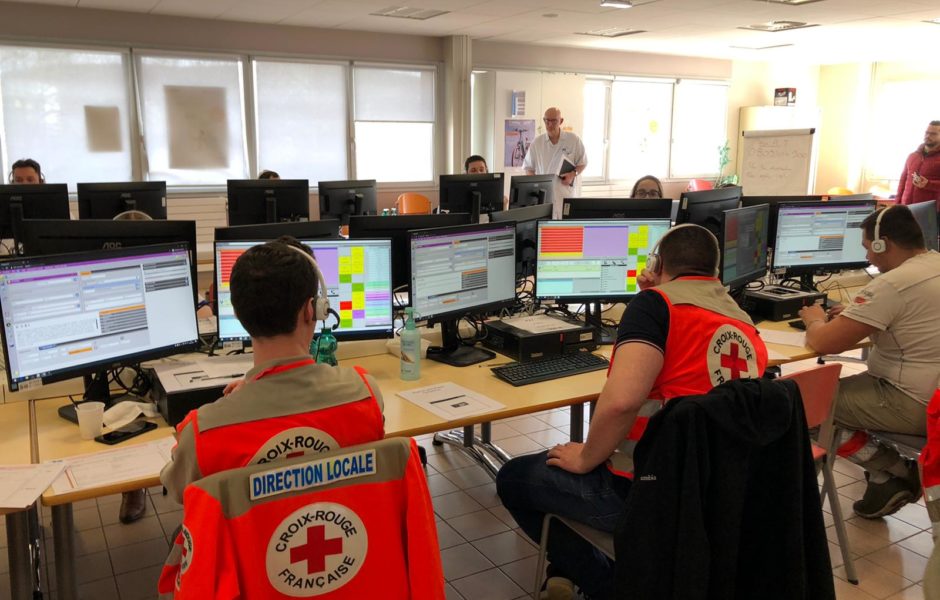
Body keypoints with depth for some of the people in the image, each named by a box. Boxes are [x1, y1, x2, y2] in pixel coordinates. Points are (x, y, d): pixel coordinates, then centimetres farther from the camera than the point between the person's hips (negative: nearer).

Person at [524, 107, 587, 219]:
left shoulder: (573, 140, 4)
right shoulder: (537, 142, 8)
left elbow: (582, 163, 12)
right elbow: (529, 167, 13)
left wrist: (573, 174, -8)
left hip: (567, 191, -1)